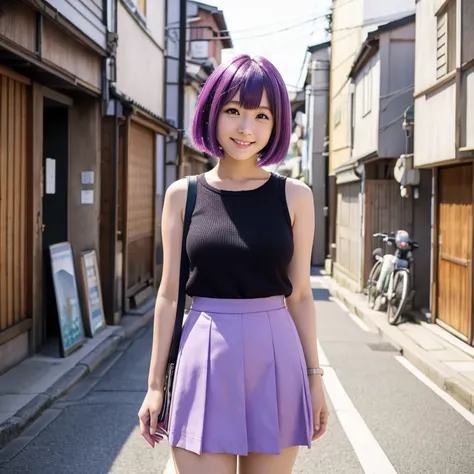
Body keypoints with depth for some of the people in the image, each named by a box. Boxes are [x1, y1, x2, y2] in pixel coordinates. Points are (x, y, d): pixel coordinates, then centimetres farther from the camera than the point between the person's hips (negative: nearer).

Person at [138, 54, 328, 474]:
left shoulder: (295, 196, 2)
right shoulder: (183, 194, 2)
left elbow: (300, 295, 6)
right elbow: (169, 293, 4)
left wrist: (314, 376, 6)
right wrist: (155, 383, 4)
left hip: (275, 361, 1)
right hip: (205, 362, 0)